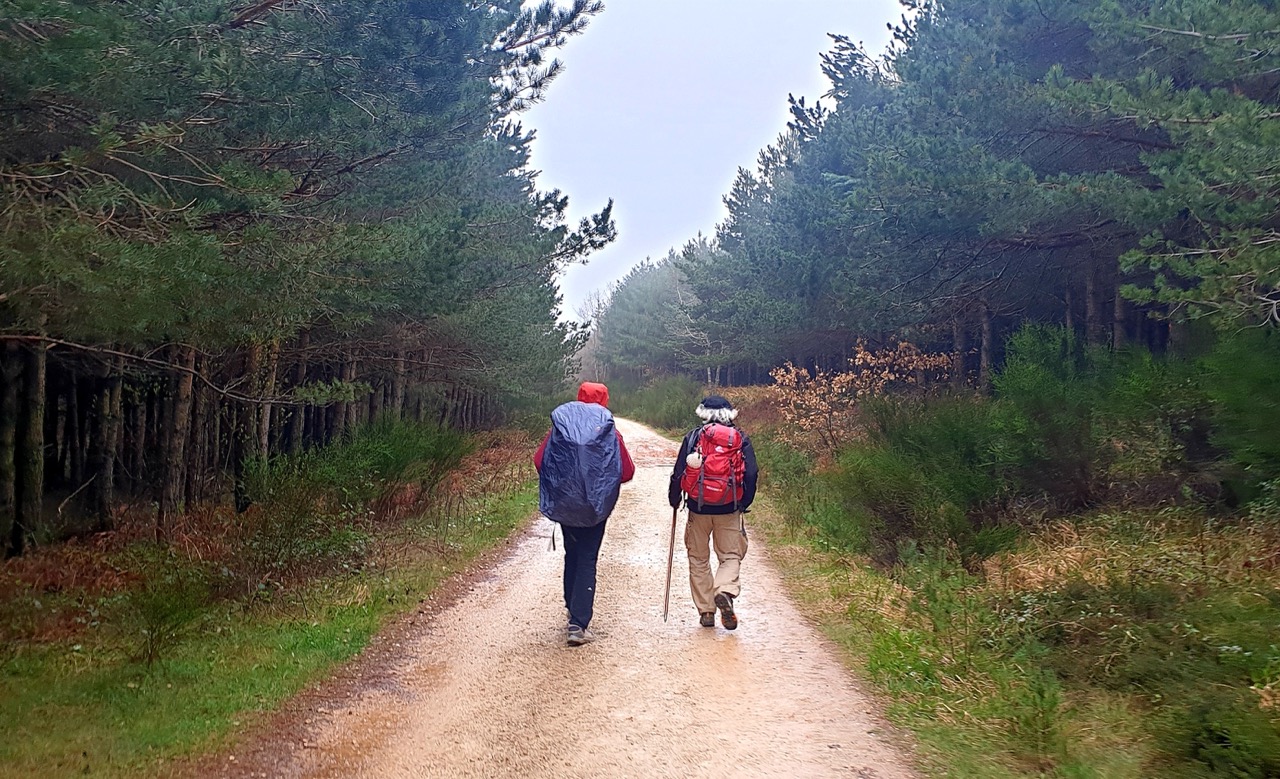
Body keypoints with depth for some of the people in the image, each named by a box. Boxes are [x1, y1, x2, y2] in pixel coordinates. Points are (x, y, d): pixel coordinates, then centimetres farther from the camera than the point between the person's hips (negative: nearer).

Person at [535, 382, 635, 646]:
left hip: (564, 504, 2)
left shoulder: (559, 429, -5)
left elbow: (539, 461, -5)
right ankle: (579, 625, -4)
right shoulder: (609, 433, -9)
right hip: (595, 507, -2)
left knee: (572, 556, 20)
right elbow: (627, 471, -7)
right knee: (587, 561, 2)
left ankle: (574, 613, 31)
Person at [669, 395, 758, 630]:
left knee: (699, 559, 12)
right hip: (730, 509, 0)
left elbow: (678, 472, -3)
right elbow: (752, 474, -1)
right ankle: (725, 591, -18)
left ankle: (706, 611, 11)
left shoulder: (693, 437, 1)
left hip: (698, 507, 0)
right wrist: (745, 503, 12)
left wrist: (674, 499, 12)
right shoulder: (740, 439, 3)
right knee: (731, 556, 11)